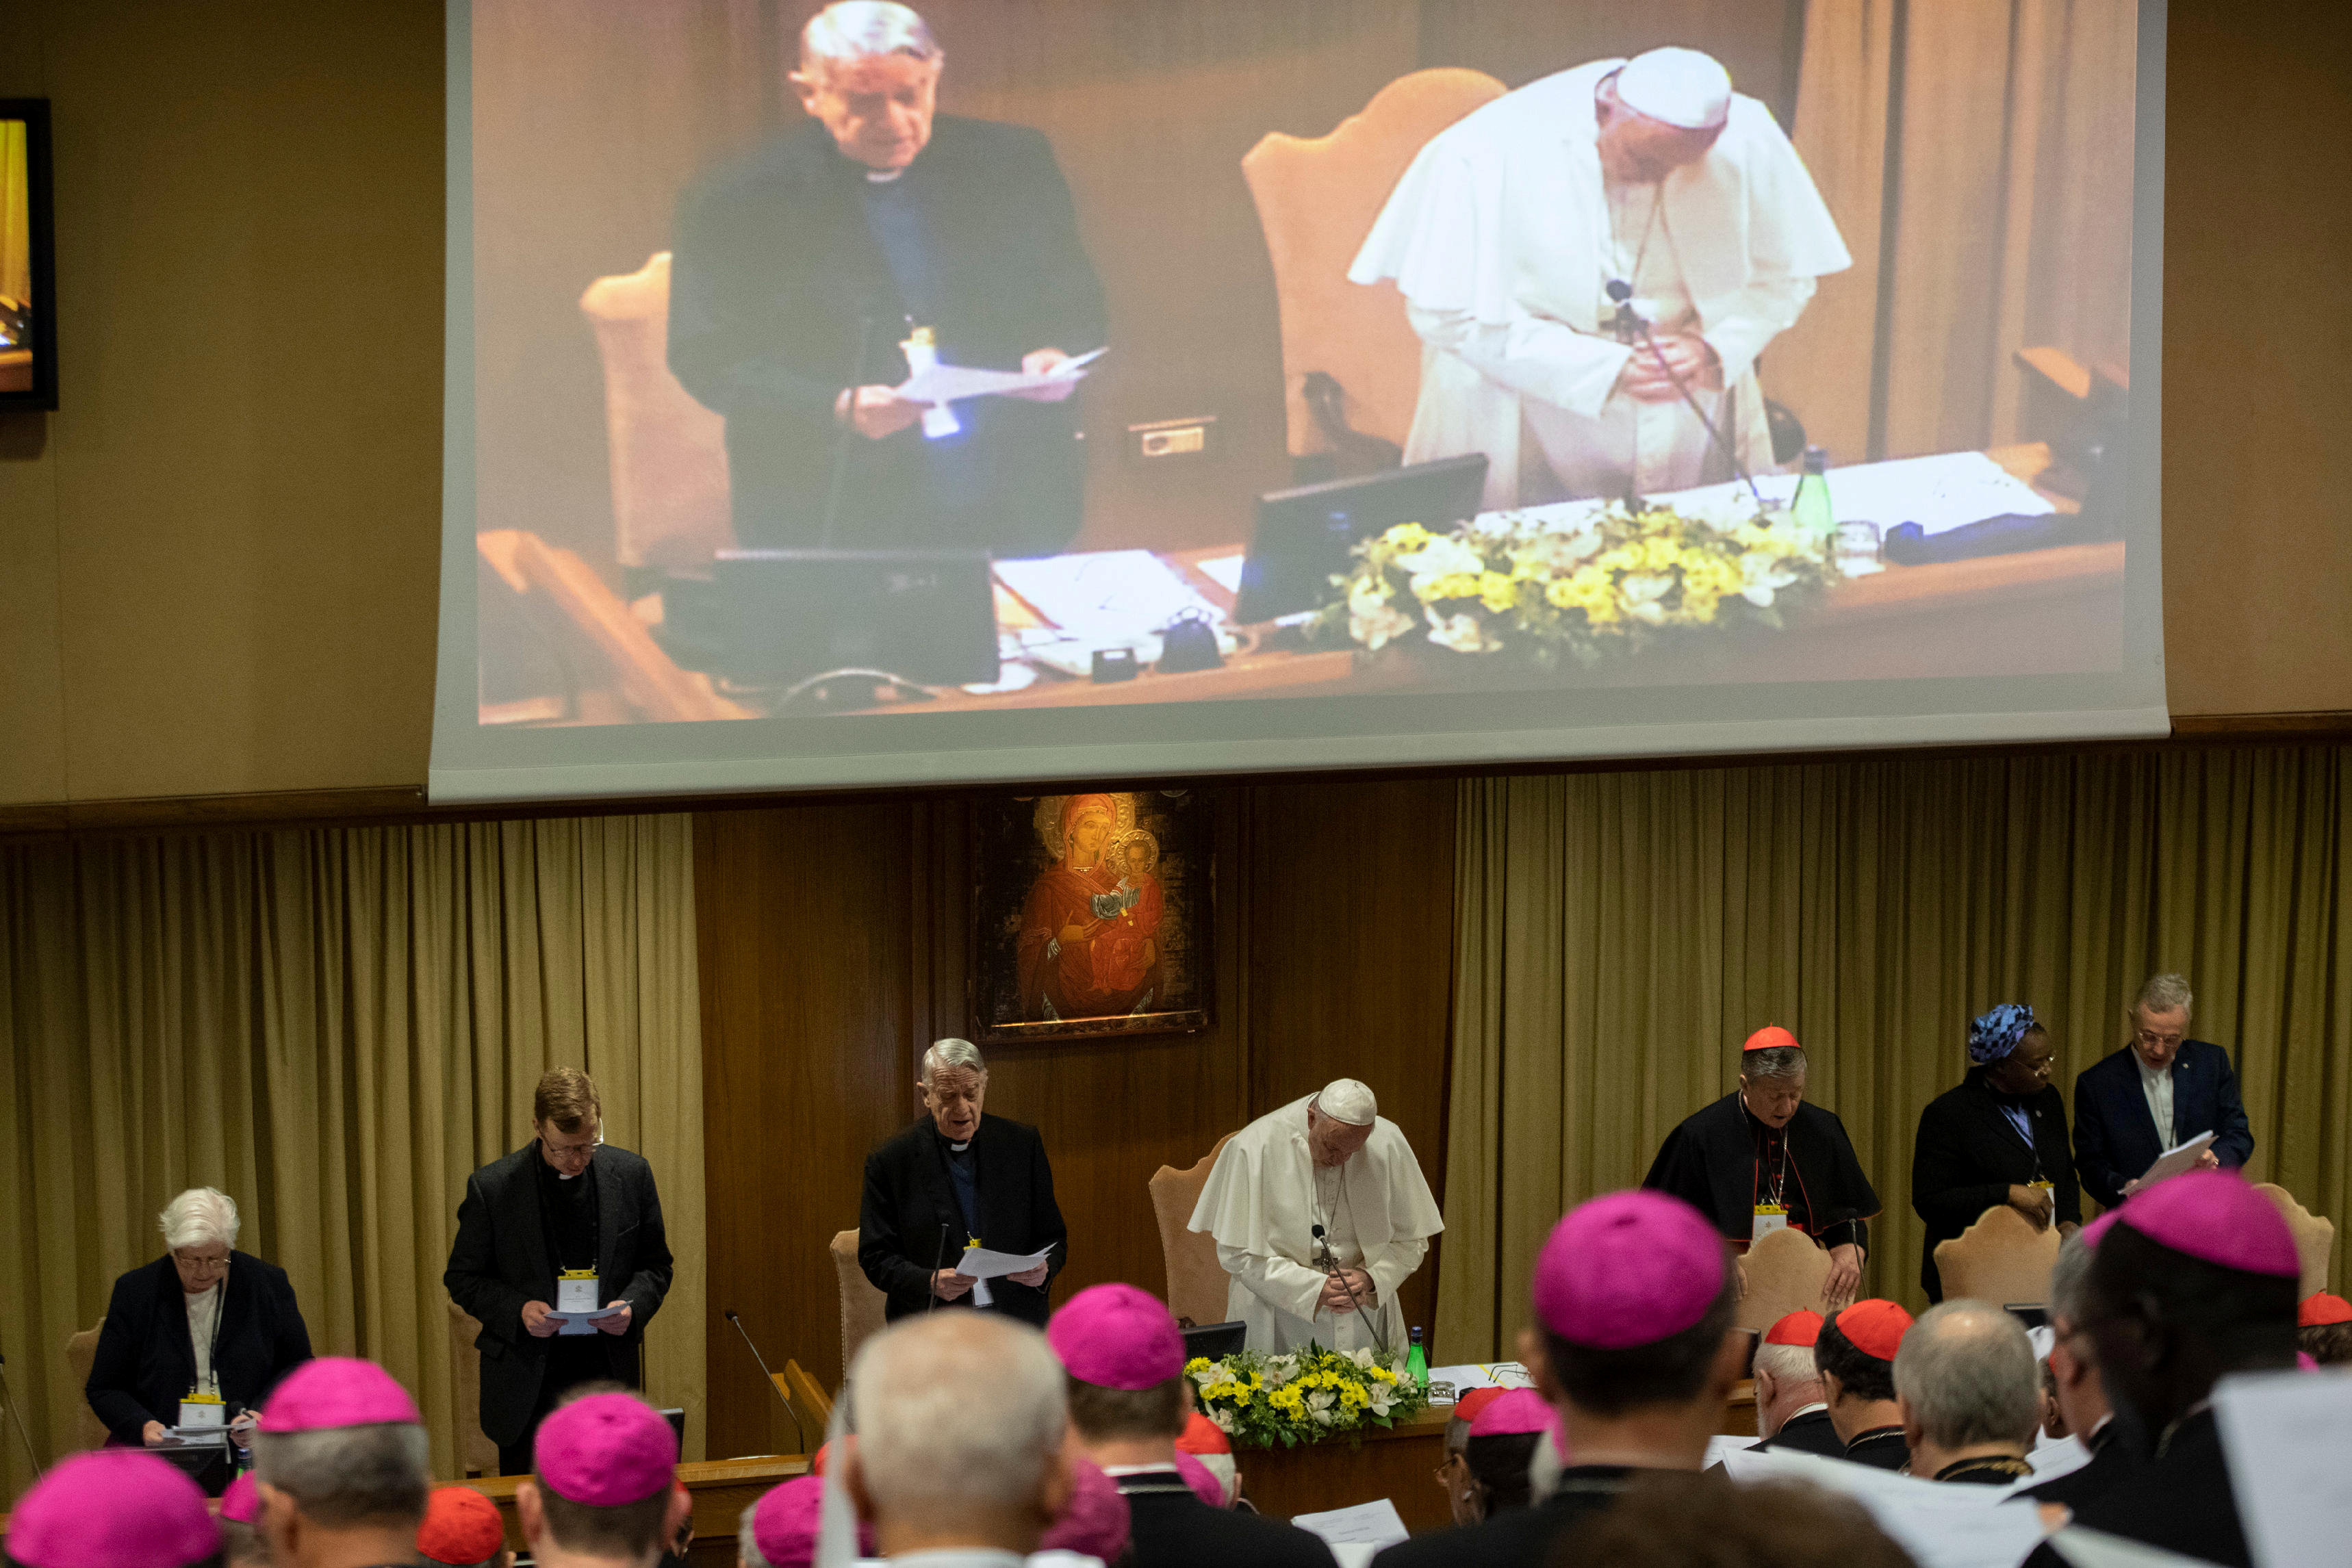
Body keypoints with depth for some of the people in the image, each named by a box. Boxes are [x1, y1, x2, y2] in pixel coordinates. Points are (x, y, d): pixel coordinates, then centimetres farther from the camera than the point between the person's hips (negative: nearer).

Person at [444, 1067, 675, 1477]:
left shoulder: (631, 1174, 0)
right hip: (528, 1382, -2)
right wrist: (518, 1310, -17)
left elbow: (655, 1265, 9)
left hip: (609, 1373, 2)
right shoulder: (492, 1187, -7)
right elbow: (462, 1278, 1)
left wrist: (632, 1307, -11)